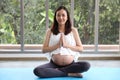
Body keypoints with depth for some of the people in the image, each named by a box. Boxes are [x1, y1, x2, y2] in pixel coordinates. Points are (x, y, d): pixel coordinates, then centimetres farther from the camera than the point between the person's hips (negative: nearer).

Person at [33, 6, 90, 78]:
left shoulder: (73, 30, 6)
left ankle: (56, 71, -17)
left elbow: (80, 48, 2)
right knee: (37, 71, -28)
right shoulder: (50, 31, 6)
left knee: (86, 65, -29)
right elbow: (44, 49, 1)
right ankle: (69, 73, -21)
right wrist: (57, 45, -13)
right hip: (54, 64, 0)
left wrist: (66, 45, -11)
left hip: (71, 64, 0)